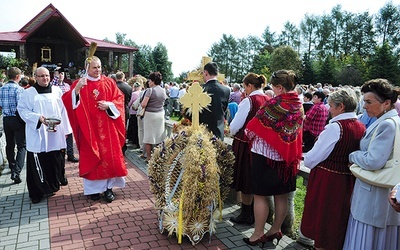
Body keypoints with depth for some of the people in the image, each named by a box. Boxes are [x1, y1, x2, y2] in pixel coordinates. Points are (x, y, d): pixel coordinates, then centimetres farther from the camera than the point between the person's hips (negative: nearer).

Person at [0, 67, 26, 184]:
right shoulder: (18, 89, -14)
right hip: (17, 119, -6)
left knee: (9, 144, 19)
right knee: (22, 146, -2)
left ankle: (12, 167, 35)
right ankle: (16, 171, -14)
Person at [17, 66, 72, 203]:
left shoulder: (57, 91, 8)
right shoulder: (28, 93, 2)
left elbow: (63, 111, 8)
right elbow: (22, 110, -1)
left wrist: (65, 130, 6)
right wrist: (38, 118, -18)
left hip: (55, 135, 2)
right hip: (37, 136, -2)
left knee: (56, 161, 7)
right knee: (38, 163, -1)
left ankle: (52, 185, 25)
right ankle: (38, 192, 10)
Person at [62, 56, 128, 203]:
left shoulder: (109, 82, 7)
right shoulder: (79, 83, 1)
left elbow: (119, 98, 5)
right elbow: (67, 101, -11)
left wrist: (109, 105, -13)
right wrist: (77, 89, -28)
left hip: (107, 127, 2)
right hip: (89, 127, -1)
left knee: (109, 155, 2)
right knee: (91, 157, 4)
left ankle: (108, 187, 14)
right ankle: (93, 188, 17)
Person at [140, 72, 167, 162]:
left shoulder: (150, 90, -14)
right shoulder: (163, 90, 5)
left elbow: (143, 105, -17)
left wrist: (141, 104, 4)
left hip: (150, 114, -6)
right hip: (160, 114, 6)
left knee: (149, 136, 4)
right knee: (159, 135, 12)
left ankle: (149, 157, 8)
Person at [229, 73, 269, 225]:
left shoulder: (248, 101, -17)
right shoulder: (268, 101, 1)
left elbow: (235, 126, -15)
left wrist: (232, 132, 8)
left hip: (245, 144, -6)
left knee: (245, 180, 7)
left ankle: (246, 215, 19)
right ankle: (255, 213, 30)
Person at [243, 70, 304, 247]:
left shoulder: (274, 104, -19)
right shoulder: (299, 105, 2)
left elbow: (253, 127, -13)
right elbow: (297, 131, 10)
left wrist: (249, 136, 7)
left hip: (265, 154, -7)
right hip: (287, 156, 7)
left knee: (260, 195, 4)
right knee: (281, 195, 15)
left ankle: (258, 235, 14)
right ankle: (276, 230, 29)